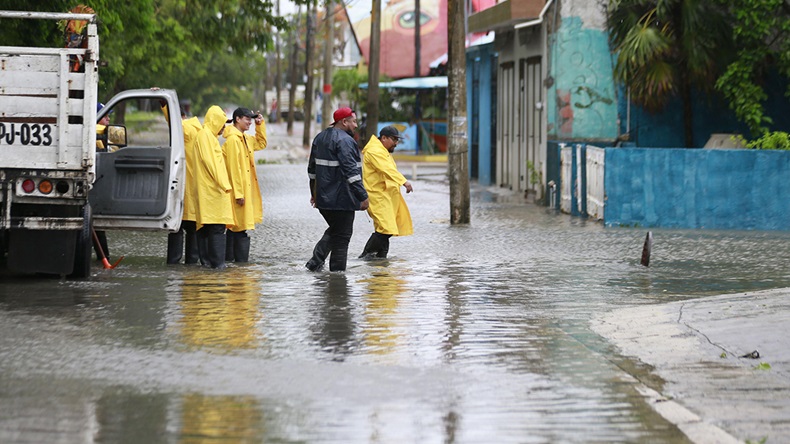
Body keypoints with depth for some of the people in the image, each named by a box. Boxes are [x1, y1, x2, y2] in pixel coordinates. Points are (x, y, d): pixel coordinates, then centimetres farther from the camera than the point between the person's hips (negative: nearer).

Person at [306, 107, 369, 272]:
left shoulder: (319, 138, 13)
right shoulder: (344, 141, -16)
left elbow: (312, 168, 21)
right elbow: (351, 171, -22)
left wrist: (314, 193, 29)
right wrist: (363, 196, -21)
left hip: (323, 197, 9)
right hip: (341, 199, -9)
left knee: (334, 230, 21)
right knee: (342, 236, 0)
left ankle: (316, 261, 10)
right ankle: (337, 270, 0)